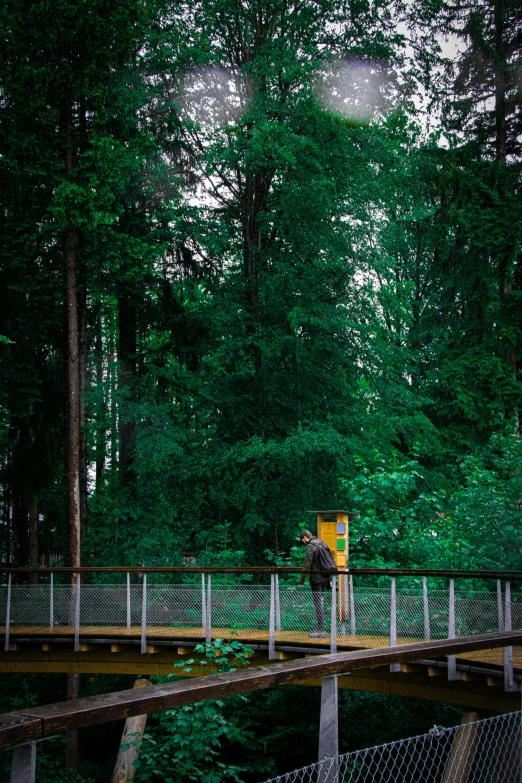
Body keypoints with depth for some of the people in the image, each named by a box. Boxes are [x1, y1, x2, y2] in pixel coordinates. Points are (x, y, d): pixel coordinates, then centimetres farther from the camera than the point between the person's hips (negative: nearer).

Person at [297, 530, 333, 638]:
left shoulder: (310, 546, -11)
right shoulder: (322, 543, 14)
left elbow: (307, 565, -17)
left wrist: (301, 581, -13)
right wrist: (330, 579, 24)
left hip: (316, 578, -8)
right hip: (325, 577, 8)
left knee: (318, 604, -5)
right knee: (320, 602, 13)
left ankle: (321, 630, -5)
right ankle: (319, 628, 15)